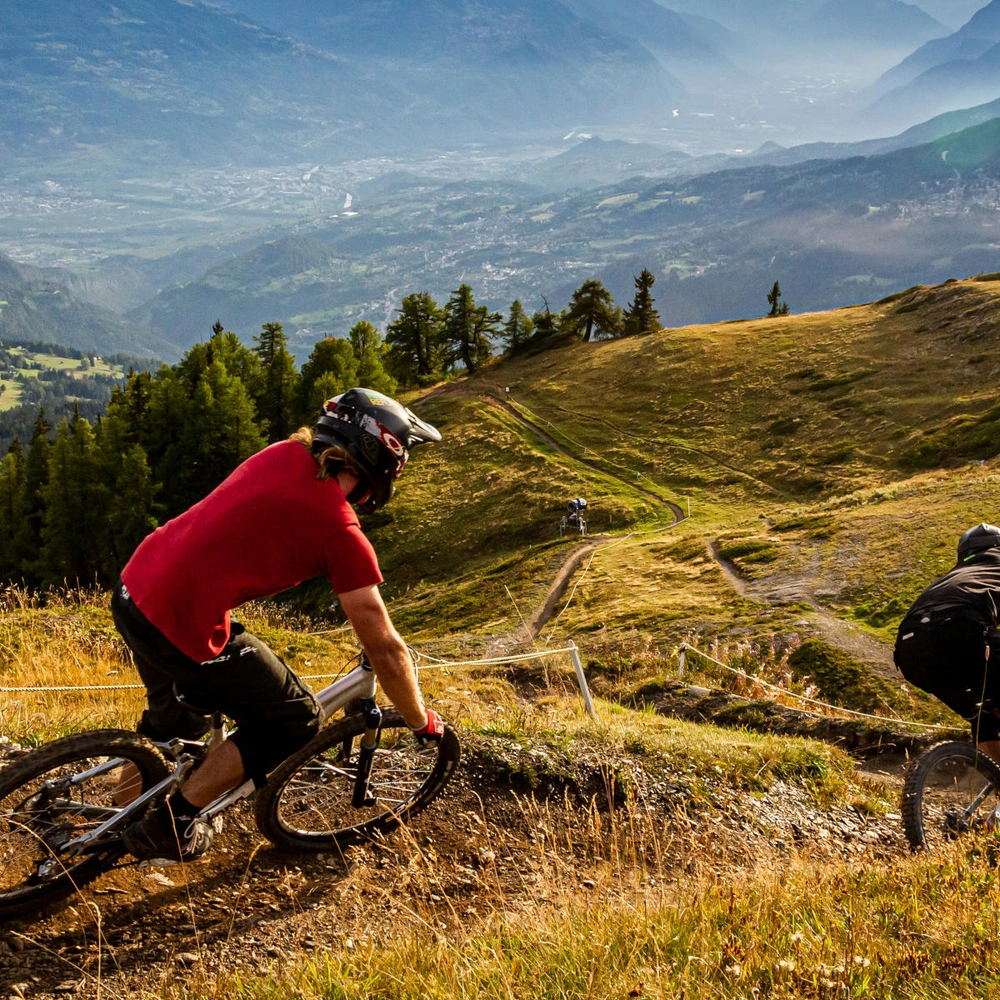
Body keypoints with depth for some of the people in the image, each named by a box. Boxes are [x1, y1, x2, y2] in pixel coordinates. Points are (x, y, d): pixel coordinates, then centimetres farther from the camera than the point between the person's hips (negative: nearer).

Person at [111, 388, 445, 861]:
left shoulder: (285, 455, 7)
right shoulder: (341, 533, -13)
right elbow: (384, 649, -6)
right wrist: (421, 722, 10)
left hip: (131, 590, 8)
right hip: (181, 629, -8)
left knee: (175, 714, 34)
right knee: (296, 722, 11)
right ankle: (169, 827, 16)